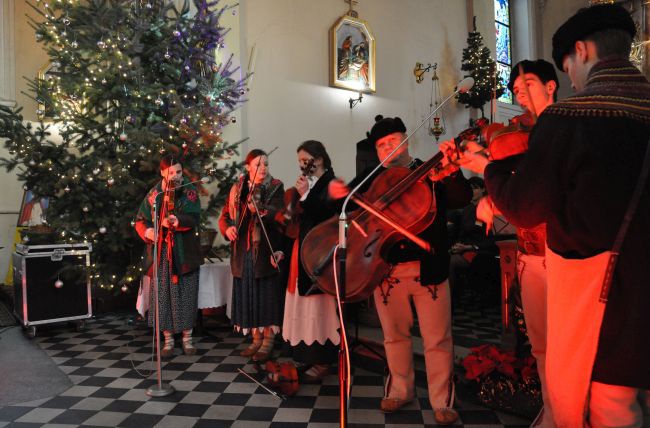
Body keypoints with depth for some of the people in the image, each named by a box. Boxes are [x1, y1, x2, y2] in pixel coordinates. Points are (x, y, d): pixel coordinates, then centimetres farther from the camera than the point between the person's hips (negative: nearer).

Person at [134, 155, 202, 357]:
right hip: (161, 252, 2)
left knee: (186, 294, 3)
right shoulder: (154, 194, 6)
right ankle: (168, 340, 18)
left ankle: (187, 338, 18)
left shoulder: (190, 192, -2)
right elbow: (140, 220, 11)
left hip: (184, 252, -2)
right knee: (163, 295, 5)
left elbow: (194, 218, -15)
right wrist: (147, 231, -10)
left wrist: (178, 221, -35)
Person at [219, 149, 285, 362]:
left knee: (267, 295, 0)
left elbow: (276, 214, -17)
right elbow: (225, 215, 12)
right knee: (248, 295, 10)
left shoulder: (276, 187, -2)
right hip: (243, 251, 4)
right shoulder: (237, 189, 10)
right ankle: (256, 339, 23)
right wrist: (227, 228, -9)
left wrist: (260, 210, -37)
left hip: (266, 249, -4)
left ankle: (268, 341, 11)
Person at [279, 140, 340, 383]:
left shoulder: (331, 184, -6)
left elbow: (326, 216, -18)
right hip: (301, 252, 8)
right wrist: (289, 214, 3)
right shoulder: (306, 184, 15)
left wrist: (305, 195, -17)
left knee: (317, 307, -3)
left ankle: (322, 362, 8)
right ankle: (307, 357, 23)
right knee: (303, 307, 11)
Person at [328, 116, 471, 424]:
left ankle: (442, 402, 21)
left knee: (437, 339, 5)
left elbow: (461, 200, -11)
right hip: (385, 268, 2)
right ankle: (401, 390, 35)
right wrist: (337, 193, -18)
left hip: (427, 268, -2)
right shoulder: (371, 178, 10)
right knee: (394, 335, 15)